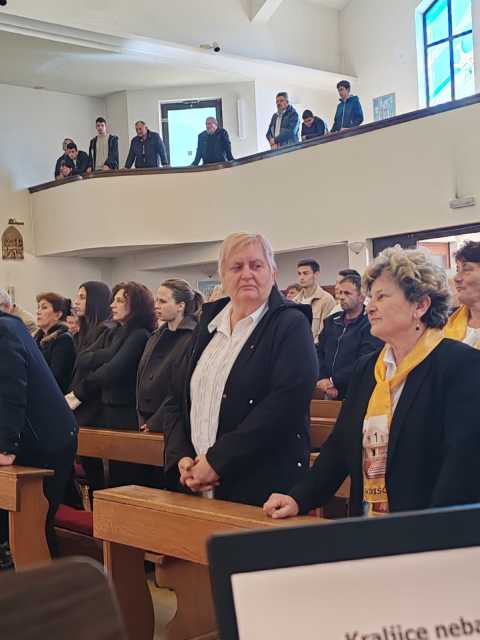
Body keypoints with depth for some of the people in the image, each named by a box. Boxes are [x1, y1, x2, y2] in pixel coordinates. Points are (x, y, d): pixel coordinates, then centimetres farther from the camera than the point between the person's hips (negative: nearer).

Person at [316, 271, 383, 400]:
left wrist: (333, 381, -15)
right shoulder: (331, 321, 13)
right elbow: (319, 353, 8)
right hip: (330, 394, 6)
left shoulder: (371, 325, -9)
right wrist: (323, 381, -8)